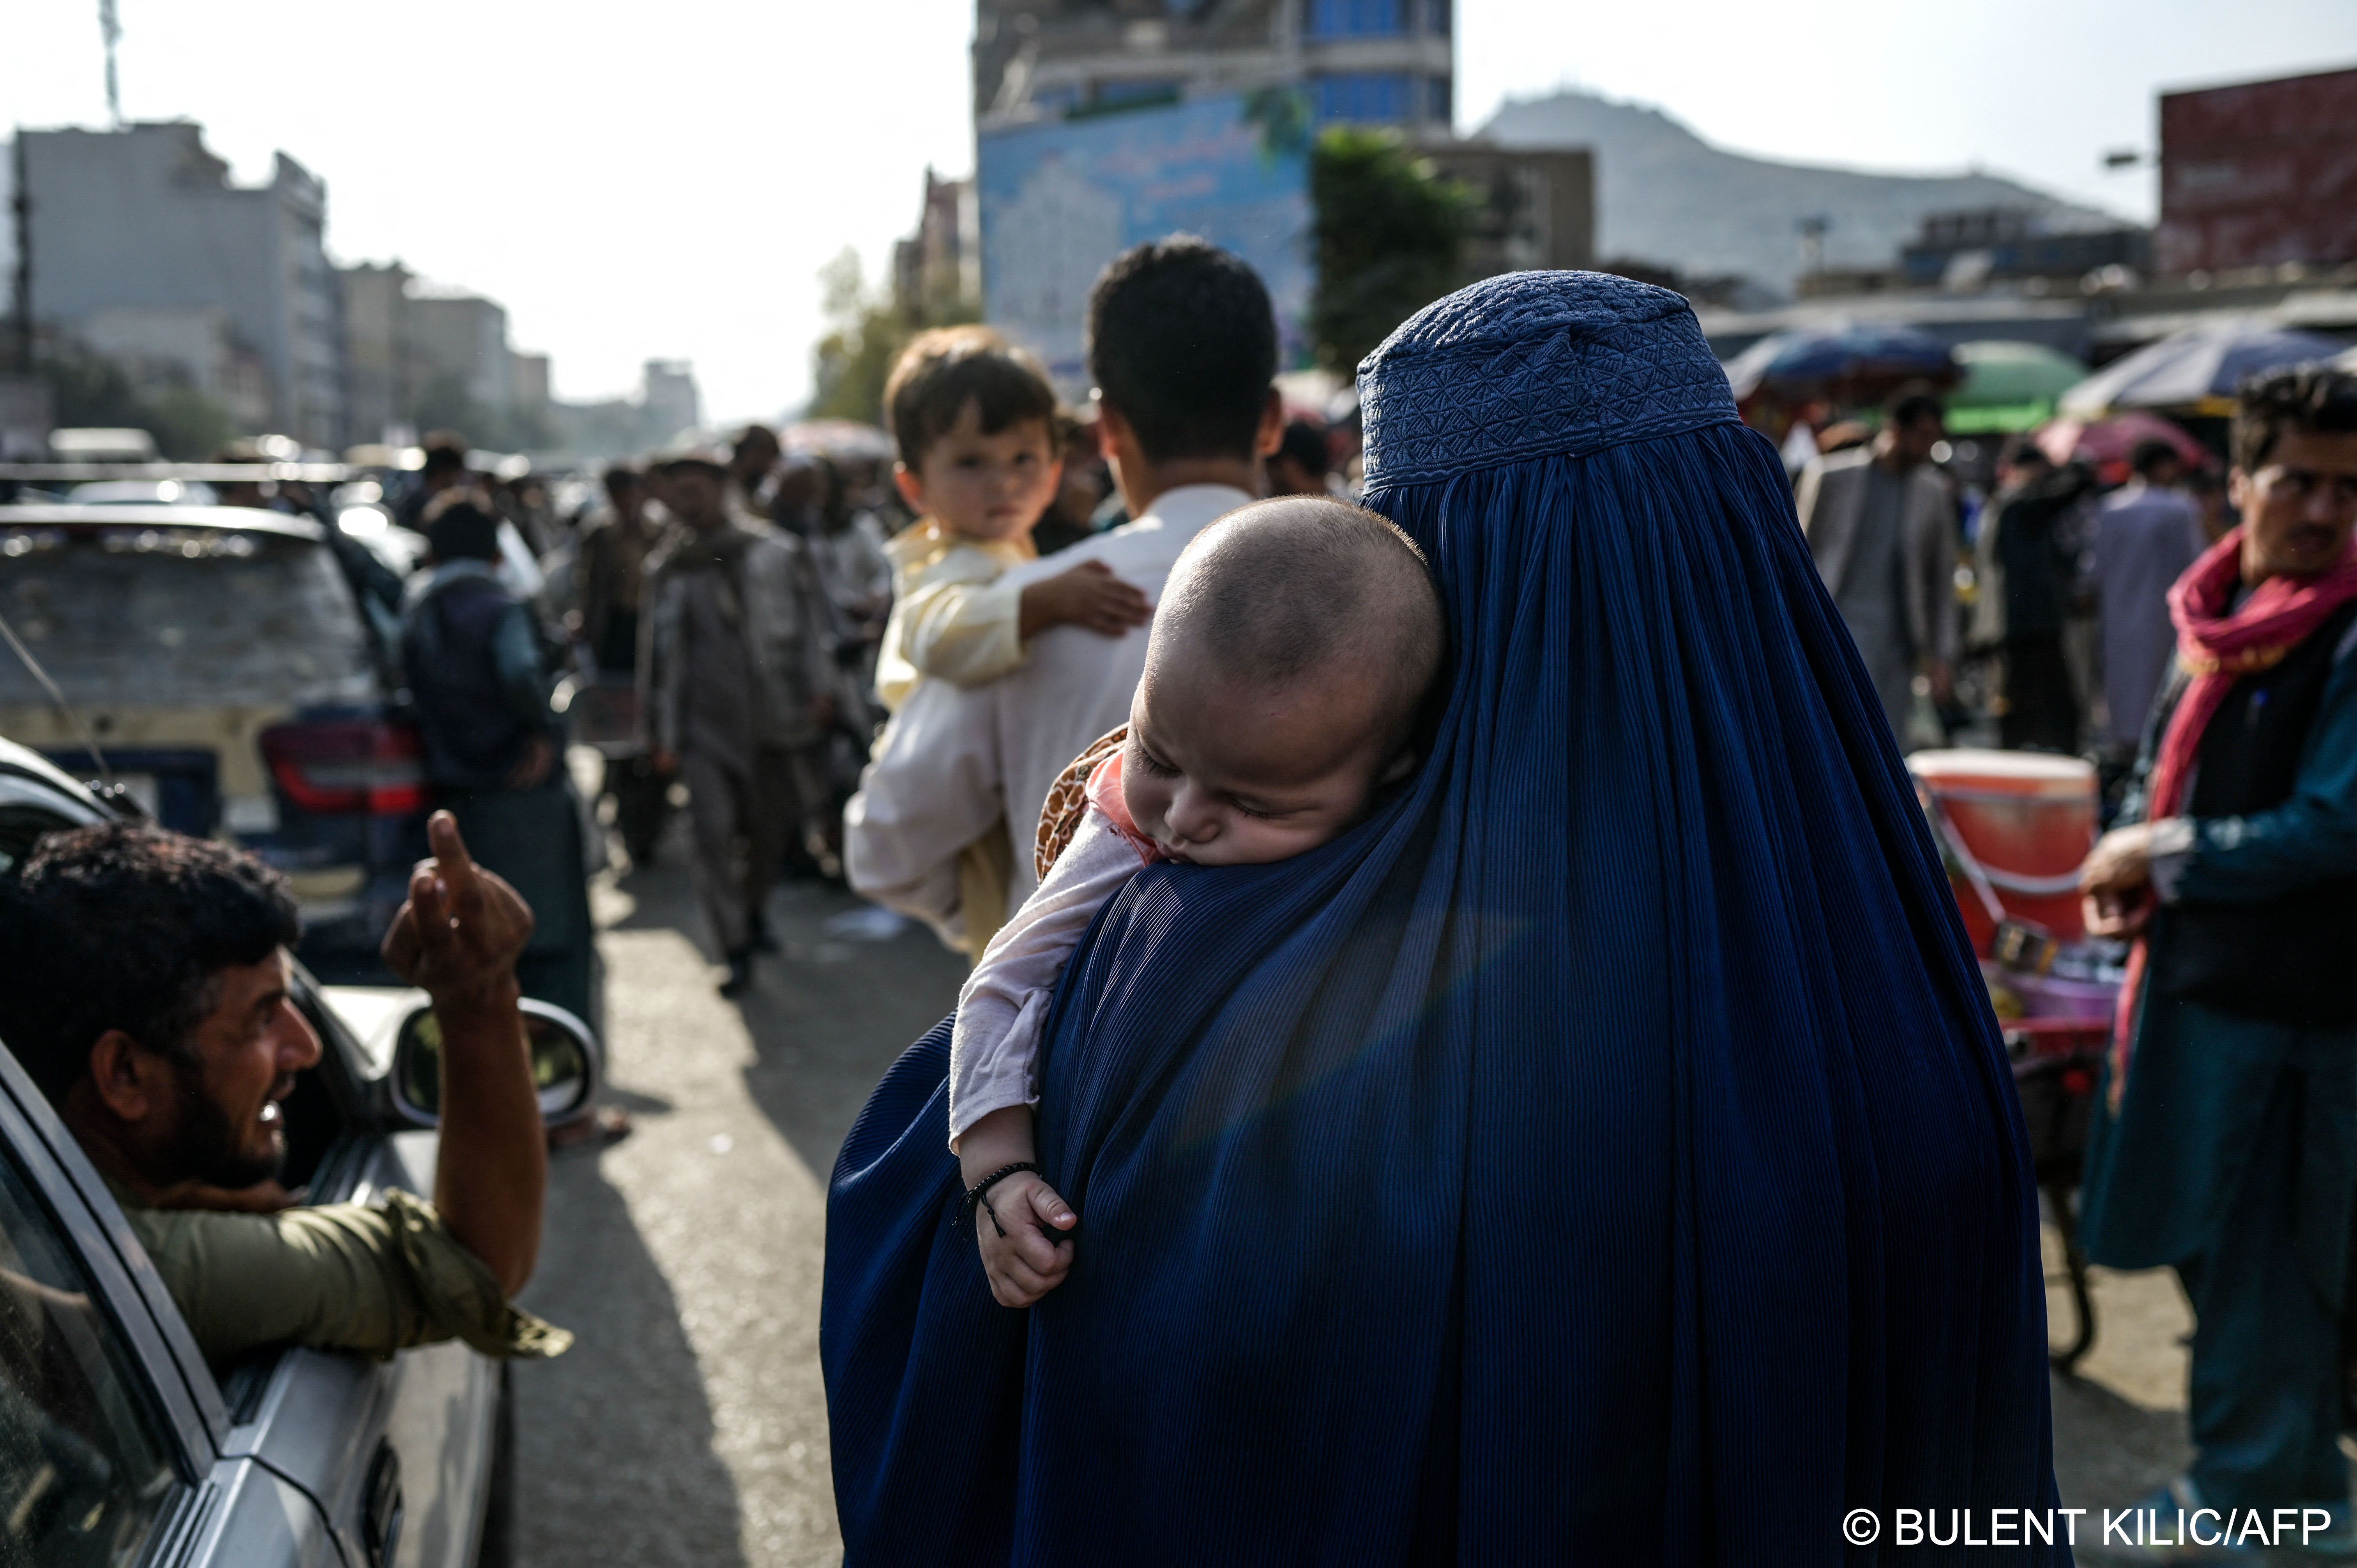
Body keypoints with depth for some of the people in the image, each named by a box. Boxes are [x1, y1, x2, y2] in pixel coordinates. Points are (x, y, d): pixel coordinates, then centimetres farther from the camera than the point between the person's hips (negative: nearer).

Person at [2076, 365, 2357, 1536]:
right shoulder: (2213, 611, 7)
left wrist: (2161, 854, -13)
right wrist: (2125, 868, -1)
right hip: (2193, 978, 8)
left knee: (2260, 1268, 4)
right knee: (2209, 1247, 17)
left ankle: (2252, 1499, 21)